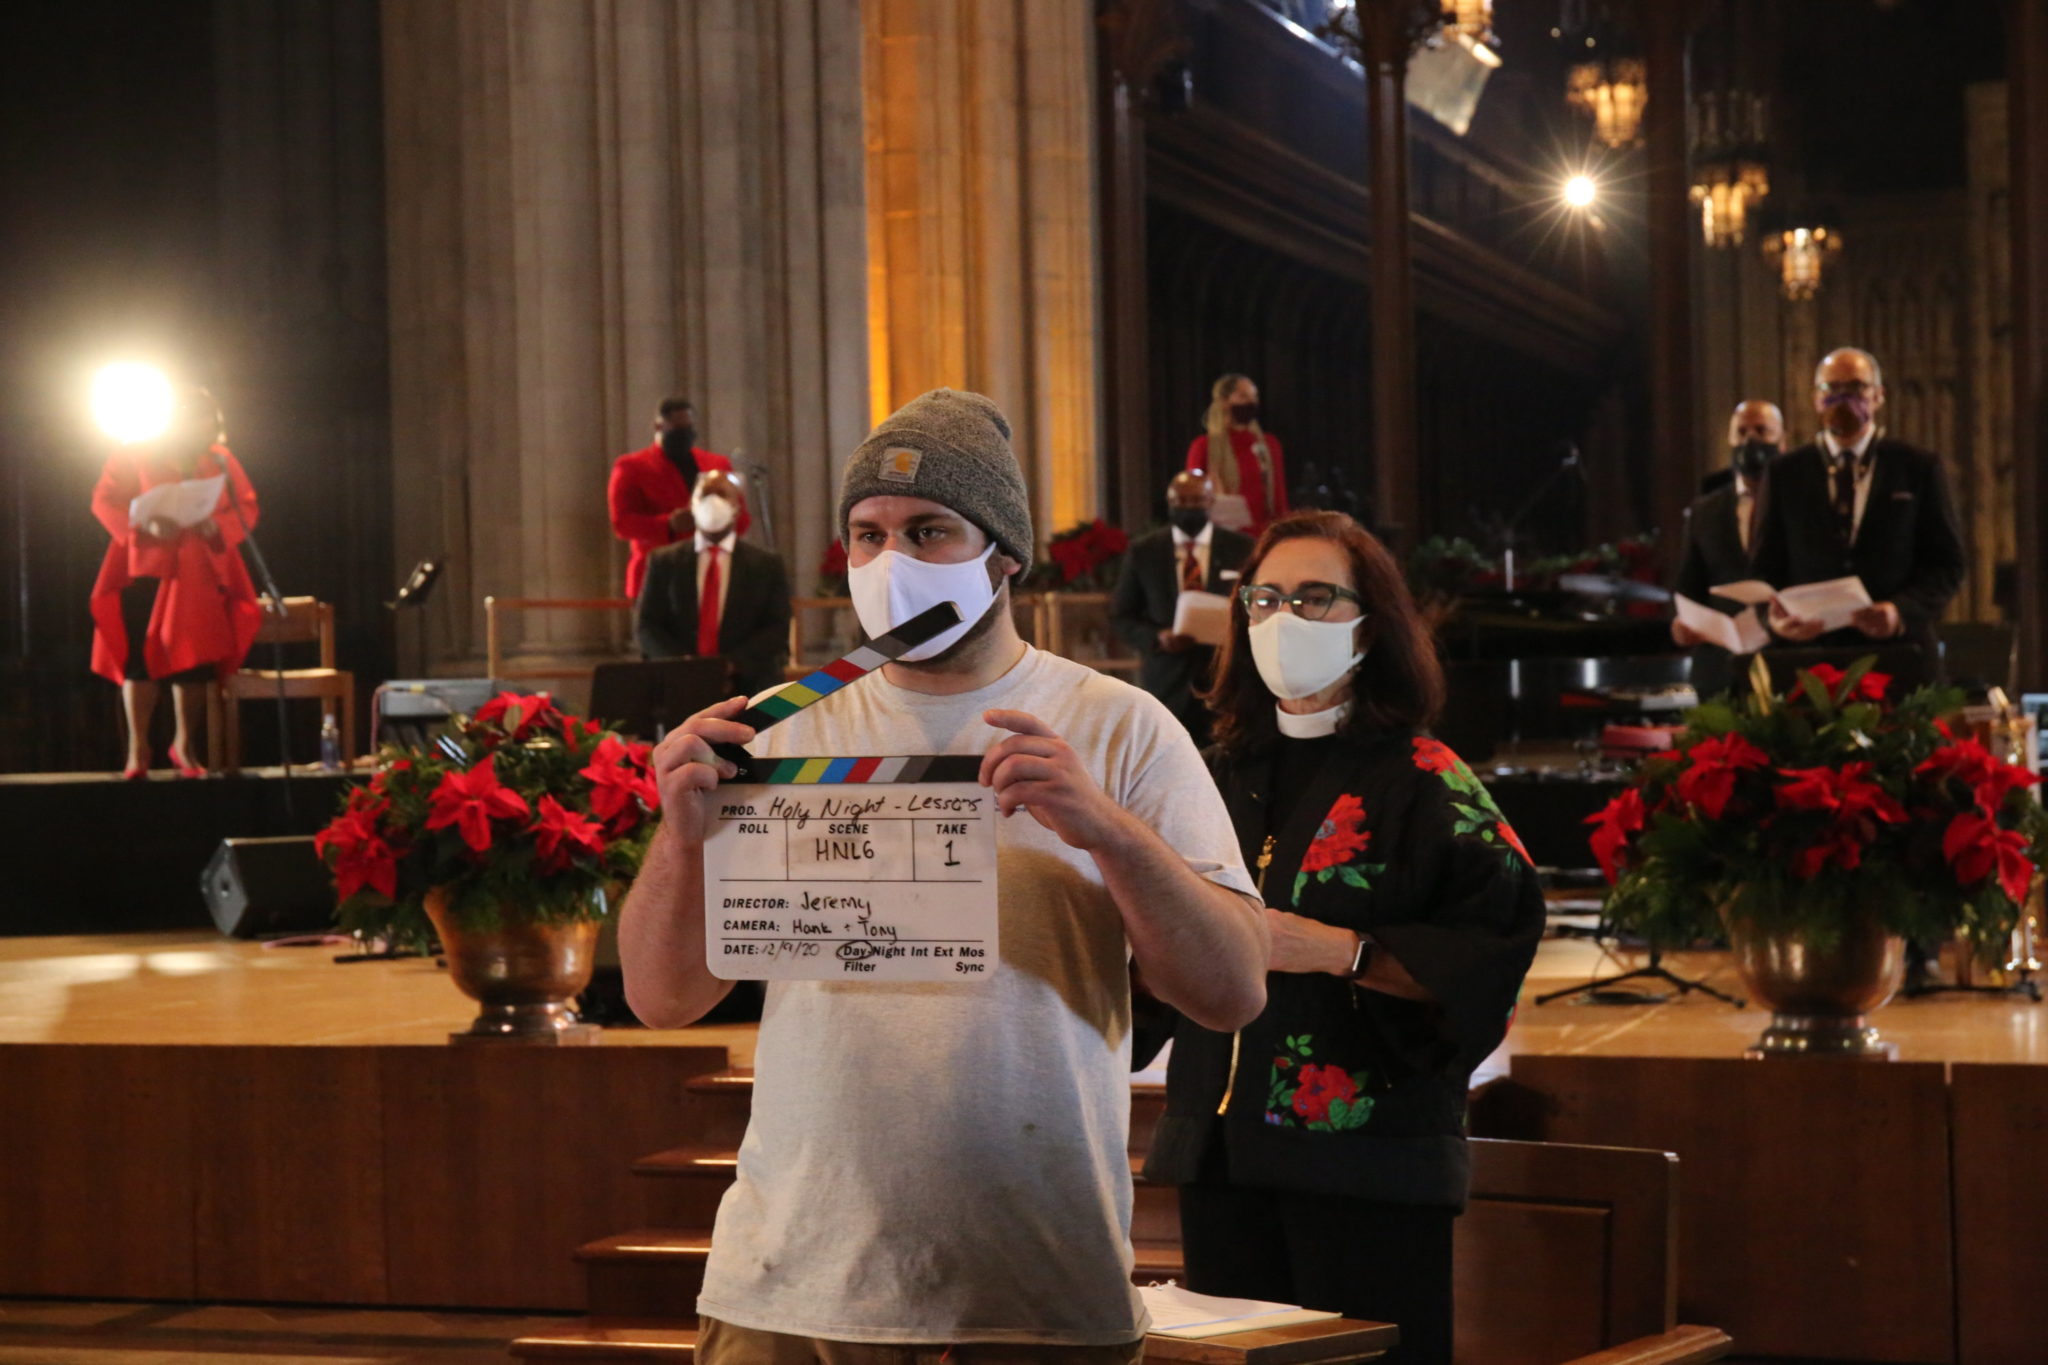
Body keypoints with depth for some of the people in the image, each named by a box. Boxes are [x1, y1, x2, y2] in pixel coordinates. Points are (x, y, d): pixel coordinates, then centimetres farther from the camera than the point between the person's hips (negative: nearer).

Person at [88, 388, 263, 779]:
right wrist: (146, 525, -19)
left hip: (202, 575, 3)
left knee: (195, 659, 2)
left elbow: (247, 508, 8)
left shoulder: (220, 460, 9)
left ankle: (184, 743, 16)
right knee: (140, 655, -9)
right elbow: (105, 501, -2)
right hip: (147, 569, -3)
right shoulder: (134, 455, 2)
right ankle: (137, 748, -5)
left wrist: (219, 526, -13)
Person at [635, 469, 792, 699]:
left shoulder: (767, 565, 12)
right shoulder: (664, 562, 15)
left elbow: (777, 629, 4)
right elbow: (645, 626, 8)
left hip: (747, 684, 0)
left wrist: (732, 664, -13)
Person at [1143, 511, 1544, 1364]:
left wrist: (1339, 951, -18)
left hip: (1368, 1162, -5)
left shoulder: (1419, 780, -2)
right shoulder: (1221, 776, 14)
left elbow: (1496, 950, -12)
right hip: (1221, 1155, 5)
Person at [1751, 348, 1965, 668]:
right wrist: (1775, 617, -12)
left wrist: (1902, 612, -15)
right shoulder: (1785, 474, 10)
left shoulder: (1919, 468, 7)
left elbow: (1947, 564, 3)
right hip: (1808, 656, 1)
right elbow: (1768, 567, 9)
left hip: (1898, 656, -1)